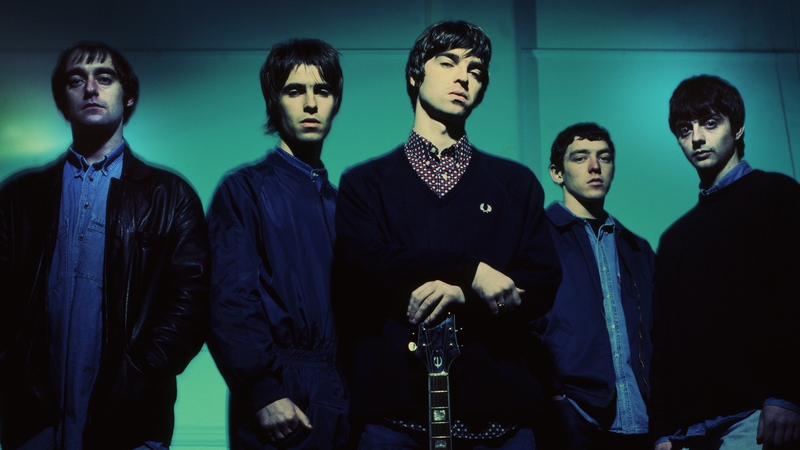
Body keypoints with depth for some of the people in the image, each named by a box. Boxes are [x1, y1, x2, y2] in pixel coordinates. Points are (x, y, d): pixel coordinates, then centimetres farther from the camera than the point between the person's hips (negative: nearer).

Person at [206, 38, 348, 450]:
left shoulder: (339, 199, 14)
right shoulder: (244, 189, -1)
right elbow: (231, 301, -10)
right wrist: (263, 391, -18)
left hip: (341, 396, 5)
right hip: (279, 397, -4)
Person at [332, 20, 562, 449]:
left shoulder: (516, 184, 13)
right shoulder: (365, 182, 9)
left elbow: (543, 285, 3)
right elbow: (362, 265, -8)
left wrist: (461, 295, -14)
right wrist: (470, 271, -14)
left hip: (498, 408, 2)